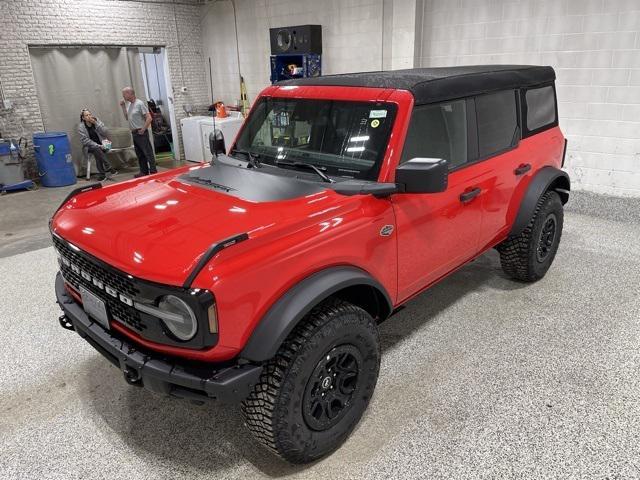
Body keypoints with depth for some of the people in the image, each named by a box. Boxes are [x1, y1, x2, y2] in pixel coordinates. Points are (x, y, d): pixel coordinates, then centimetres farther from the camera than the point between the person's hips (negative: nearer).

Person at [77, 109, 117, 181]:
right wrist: (97, 145, -20)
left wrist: (96, 123, -18)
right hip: (89, 146, -1)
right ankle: (109, 168, -39)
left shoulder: (97, 121, 1)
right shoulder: (81, 126, -3)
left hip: (101, 144, 1)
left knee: (98, 153, -31)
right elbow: (85, 140, -8)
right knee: (97, 149, -34)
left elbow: (105, 133, -8)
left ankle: (101, 174, -31)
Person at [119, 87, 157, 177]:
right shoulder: (129, 104, 14)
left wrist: (143, 130, -15)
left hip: (141, 133, -9)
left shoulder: (140, 104, -12)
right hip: (134, 133, 9)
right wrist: (123, 106, 11)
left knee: (148, 153, -6)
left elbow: (149, 118, -17)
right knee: (140, 154, 13)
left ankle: (153, 172, -5)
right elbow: (127, 117, 20)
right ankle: (144, 171, 20)